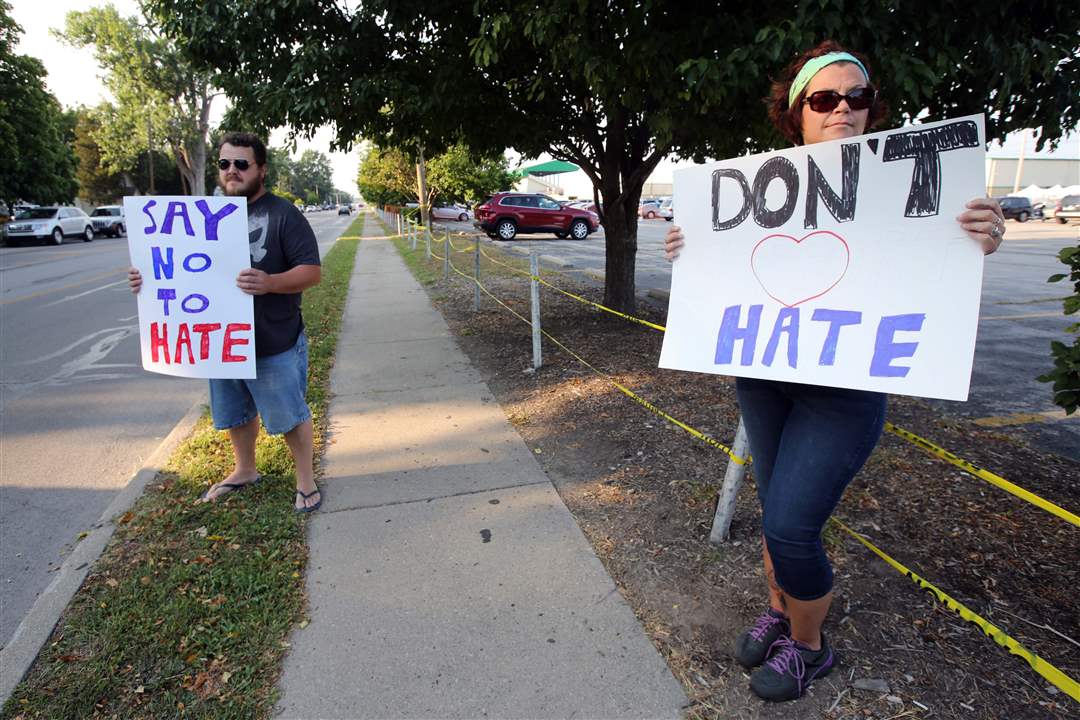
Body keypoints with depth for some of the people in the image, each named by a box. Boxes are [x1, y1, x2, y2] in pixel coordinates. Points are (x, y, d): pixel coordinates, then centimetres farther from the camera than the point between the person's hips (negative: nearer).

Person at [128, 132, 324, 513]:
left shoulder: (283, 214, -9)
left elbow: (311, 271, -16)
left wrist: (270, 283, -33)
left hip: (275, 344, -6)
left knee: (290, 415, 4)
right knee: (235, 413, 21)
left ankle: (306, 481, 23)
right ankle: (244, 471, 43)